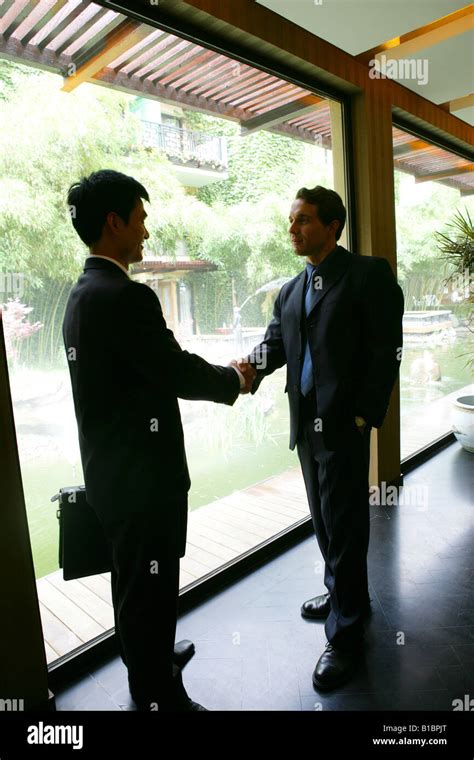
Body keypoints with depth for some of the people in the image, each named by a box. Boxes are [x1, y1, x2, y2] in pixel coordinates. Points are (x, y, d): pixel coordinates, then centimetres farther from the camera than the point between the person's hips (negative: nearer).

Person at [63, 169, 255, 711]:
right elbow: (180, 375, -22)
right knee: (151, 590, 10)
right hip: (141, 475, -10)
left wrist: (219, 375, 9)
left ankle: (145, 662, 50)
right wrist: (235, 379, -3)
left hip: (113, 469, 10)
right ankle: (159, 697, 32)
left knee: (134, 582, 27)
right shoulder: (125, 296, -23)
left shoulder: (83, 292, 8)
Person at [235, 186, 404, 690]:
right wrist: (249, 367, -17)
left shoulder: (368, 274, -5)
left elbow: (386, 350, -11)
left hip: (343, 423, -6)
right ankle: (342, 594, 41)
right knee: (324, 518, 19)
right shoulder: (290, 291, 14)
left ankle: (345, 635, 20)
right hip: (305, 423, 7)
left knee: (343, 523, 3)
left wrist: (365, 415, -16)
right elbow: (274, 342, 5)